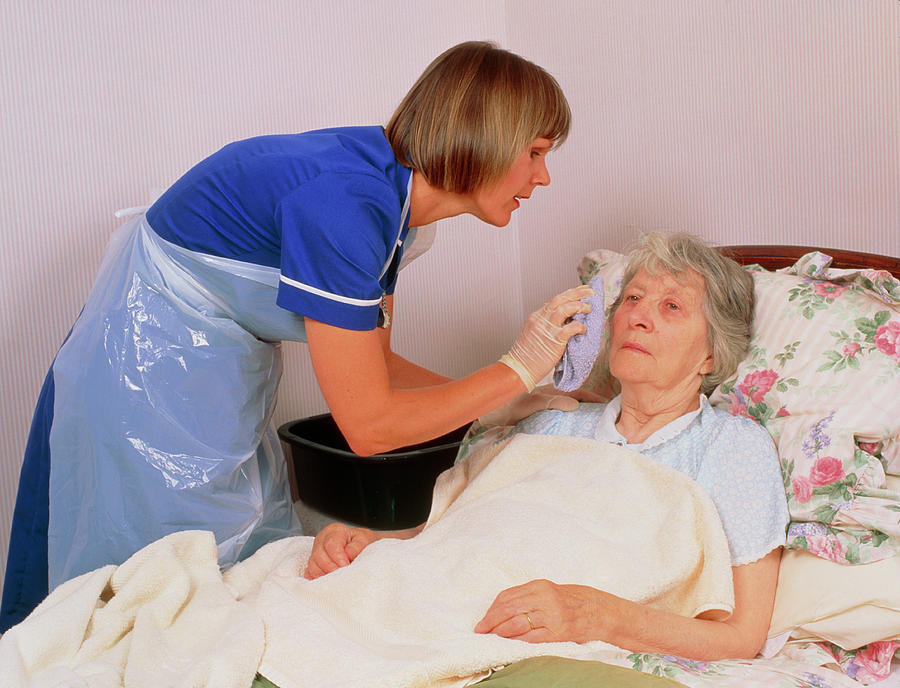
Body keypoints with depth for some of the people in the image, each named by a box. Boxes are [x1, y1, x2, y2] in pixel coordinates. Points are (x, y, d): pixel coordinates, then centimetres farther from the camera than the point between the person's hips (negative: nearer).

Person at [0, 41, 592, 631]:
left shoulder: (389, 192, -2)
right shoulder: (343, 200, -30)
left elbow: (372, 366, 7)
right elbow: (370, 426, -27)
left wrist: (521, 404, 1)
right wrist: (518, 370, -19)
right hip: (149, 378, -9)